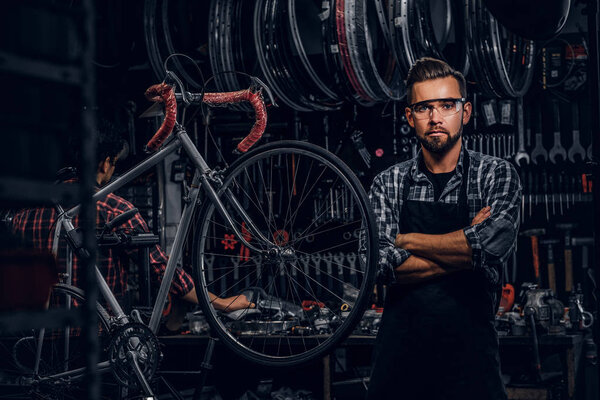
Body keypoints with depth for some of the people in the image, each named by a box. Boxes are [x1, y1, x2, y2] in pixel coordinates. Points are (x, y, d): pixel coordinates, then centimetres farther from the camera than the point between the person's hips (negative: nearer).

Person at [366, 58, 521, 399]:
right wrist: (466, 247, -12)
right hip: (400, 348, 2)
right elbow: (384, 265, -8)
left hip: (469, 348, -2)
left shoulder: (497, 175, 1)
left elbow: (495, 243, -18)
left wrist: (407, 240, -8)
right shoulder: (388, 184, 6)